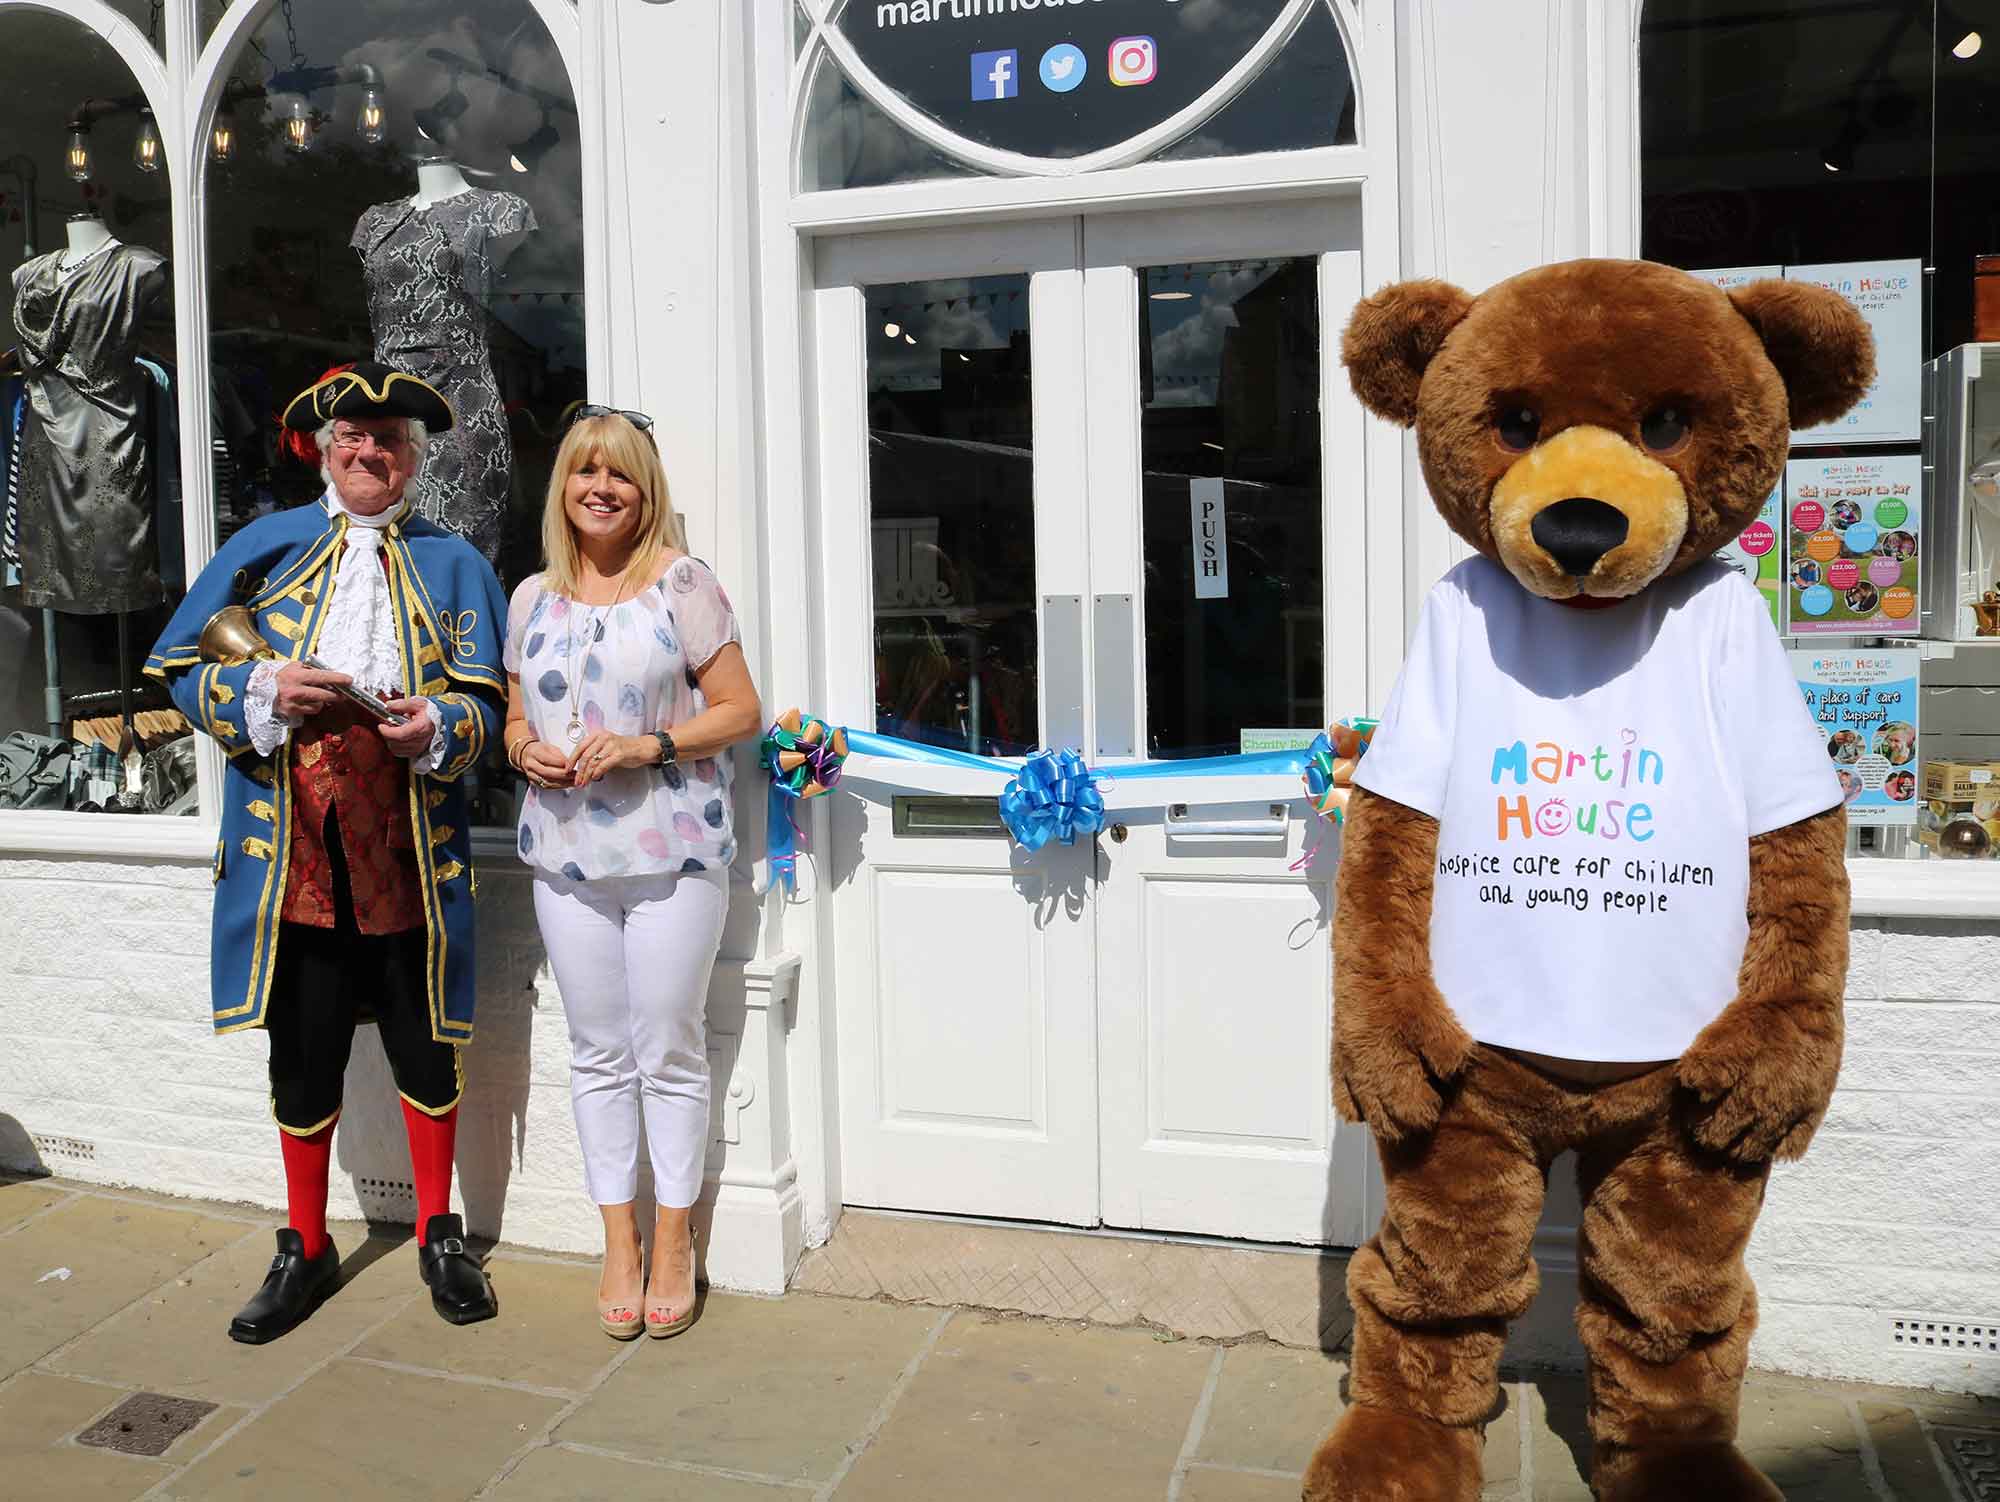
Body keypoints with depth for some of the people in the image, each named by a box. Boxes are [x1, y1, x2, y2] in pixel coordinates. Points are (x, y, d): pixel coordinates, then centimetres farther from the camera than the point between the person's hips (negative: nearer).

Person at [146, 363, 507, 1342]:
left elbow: (486, 701, 5)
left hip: (409, 848, 0)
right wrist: (267, 689, -13)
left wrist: (436, 728, -16)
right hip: (289, 846, 0)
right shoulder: (265, 546, 9)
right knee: (304, 1049, 10)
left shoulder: (452, 565, 10)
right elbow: (183, 670, 6)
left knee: (423, 1040, 8)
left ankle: (439, 1235, 27)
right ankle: (305, 1249, 28)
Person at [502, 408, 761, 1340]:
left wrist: (645, 746, -17)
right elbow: (515, 715, 19)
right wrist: (526, 750, -4)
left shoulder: (682, 584, -2)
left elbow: (741, 712, -4)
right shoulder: (532, 598, 11)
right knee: (598, 1053, 11)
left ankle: (672, 1243, 20)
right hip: (566, 858, 4)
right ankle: (618, 1240, 24)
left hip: (671, 854, -4)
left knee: (669, 1052, 4)